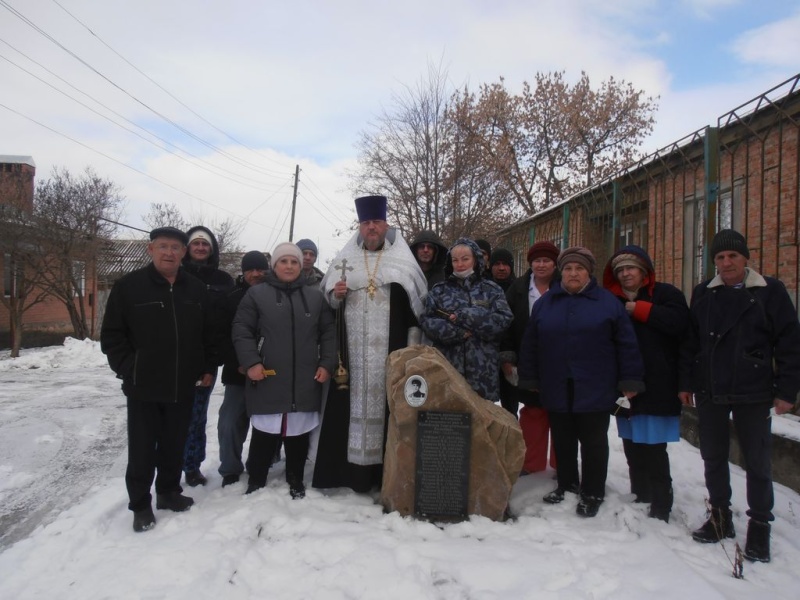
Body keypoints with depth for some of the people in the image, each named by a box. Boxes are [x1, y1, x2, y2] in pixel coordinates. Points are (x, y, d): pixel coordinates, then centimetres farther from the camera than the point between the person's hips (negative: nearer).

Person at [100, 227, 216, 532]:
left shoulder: (196, 289, 7)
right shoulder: (129, 286, -5)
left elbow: (209, 334, 13)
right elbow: (111, 334, -3)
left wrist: (208, 367, 8)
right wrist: (128, 369, -9)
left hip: (183, 386, 4)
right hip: (143, 386, -3)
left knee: (174, 445, 15)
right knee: (142, 448, 6)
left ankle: (169, 492, 33)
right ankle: (140, 505, 20)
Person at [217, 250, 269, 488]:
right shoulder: (234, 298, 1)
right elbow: (223, 335, -4)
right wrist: (236, 364, -14)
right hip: (239, 374, 0)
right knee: (230, 423, -5)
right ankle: (231, 470, 12)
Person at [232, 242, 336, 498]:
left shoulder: (316, 296, 10)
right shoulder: (256, 294, 3)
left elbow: (329, 332, 9)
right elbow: (241, 330, -1)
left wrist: (327, 364, -1)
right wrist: (251, 362, -11)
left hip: (305, 383, 2)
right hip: (267, 381, -2)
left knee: (298, 434, 11)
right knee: (264, 434, 4)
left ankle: (296, 481, 28)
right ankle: (256, 481, 22)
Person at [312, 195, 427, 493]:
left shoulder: (404, 261, 4)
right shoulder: (345, 259, 10)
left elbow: (417, 306, 3)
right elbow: (325, 300, 16)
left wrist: (412, 348, -3)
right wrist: (336, 295, -8)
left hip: (390, 351, -2)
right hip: (352, 351, 2)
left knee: (387, 406, 0)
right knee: (351, 406, 3)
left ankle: (388, 473, 9)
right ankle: (349, 469, 12)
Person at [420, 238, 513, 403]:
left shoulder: (491, 290, 9)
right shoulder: (439, 290, 11)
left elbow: (503, 320, -6)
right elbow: (426, 321, -1)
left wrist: (464, 317, -12)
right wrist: (458, 332, -13)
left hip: (483, 370, 0)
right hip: (447, 368, 1)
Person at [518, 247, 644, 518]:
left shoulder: (608, 301, -1)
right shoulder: (545, 302, 7)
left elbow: (626, 344, -2)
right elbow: (530, 344, 9)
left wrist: (630, 380, -5)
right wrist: (529, 379, 7)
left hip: (595, 390, -3)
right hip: (557, 389, 3)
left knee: (593, 442, 8)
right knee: (562, 441, 15)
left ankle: (592, 493, 22)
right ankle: (566, 483, 33)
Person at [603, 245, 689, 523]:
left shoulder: (665, 293, 2)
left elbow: (679, 321, -18)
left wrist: (639, 309, -13)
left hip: (657, 387, -4)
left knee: (653, 449, -3)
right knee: (632, 447, 12)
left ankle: (660, 506, 10)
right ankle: (640, 498, 25)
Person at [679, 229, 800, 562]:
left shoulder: (770, 292, -3)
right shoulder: (702, 294, 7)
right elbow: (690, 342, 10)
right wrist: (686, 383, 7)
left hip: (753, 394, -3)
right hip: (710, 392, 3)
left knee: (757, 461, 6)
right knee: (713, 457, 12)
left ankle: (760, 526, 21)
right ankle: (720, 516, 28)